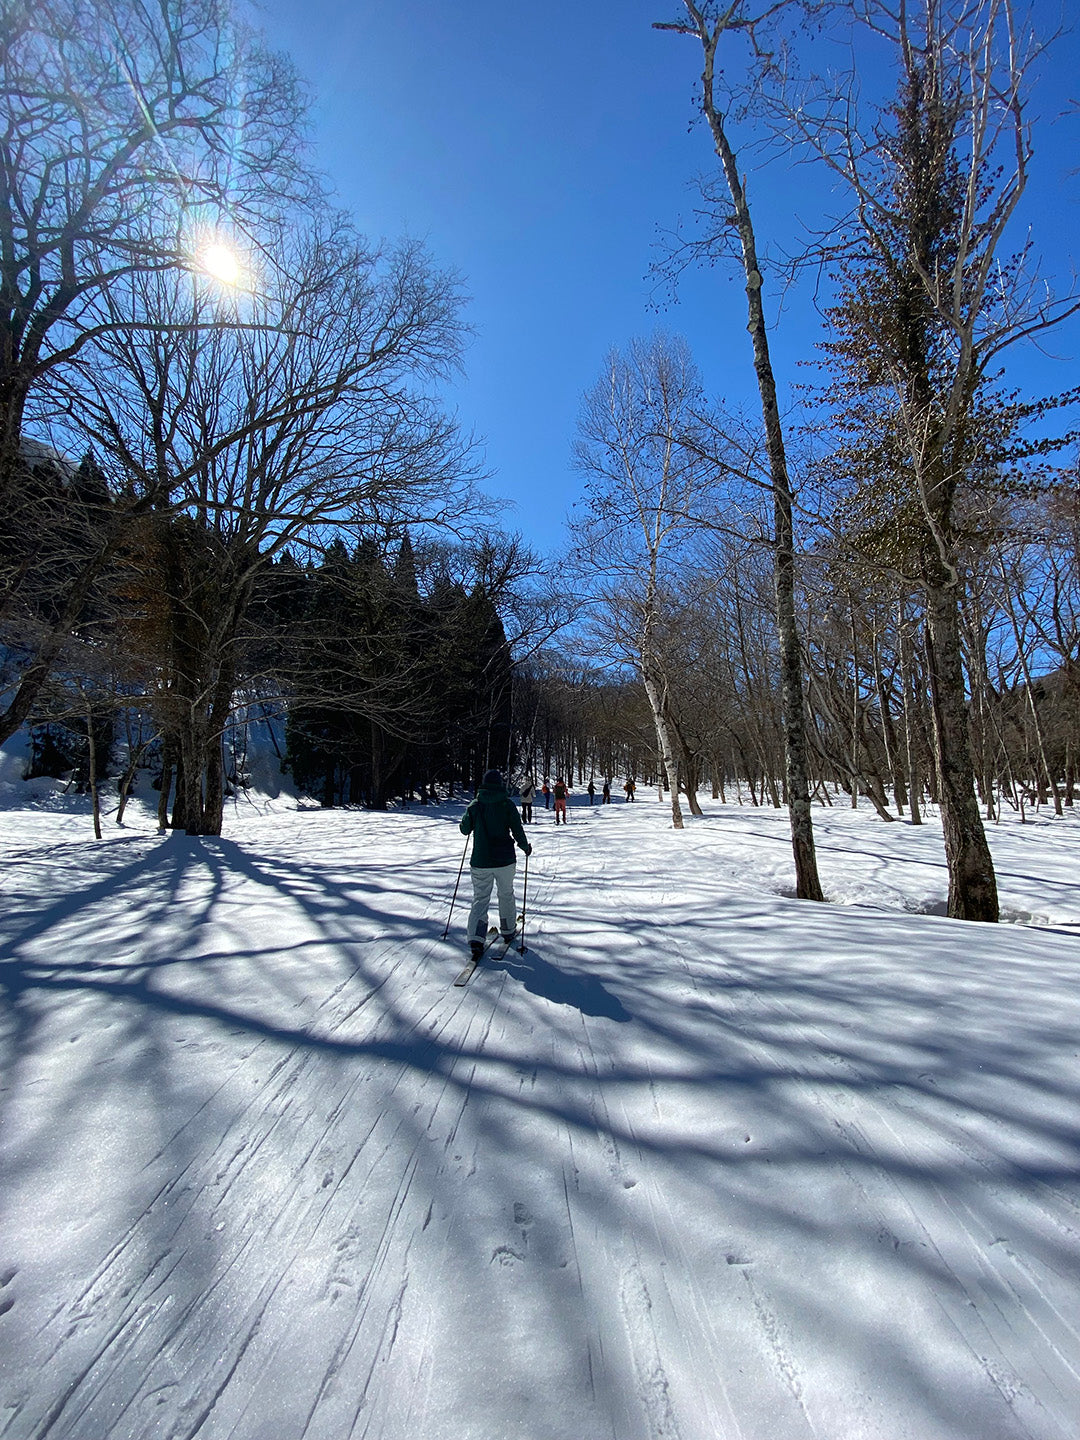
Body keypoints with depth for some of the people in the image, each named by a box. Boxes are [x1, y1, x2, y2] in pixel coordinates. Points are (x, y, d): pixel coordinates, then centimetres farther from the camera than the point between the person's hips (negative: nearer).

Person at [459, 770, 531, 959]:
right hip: (505, 860, 0)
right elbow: (517, 830, -7)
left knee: (480, 899, 6)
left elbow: (465, 830, 6)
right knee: (506, 894, 20)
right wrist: (525, 847, 12)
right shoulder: (507, 804, -7)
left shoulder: (474, 805, -3)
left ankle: (476, 941, -8)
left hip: (480, 862, 1)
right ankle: (508, 931, 34)